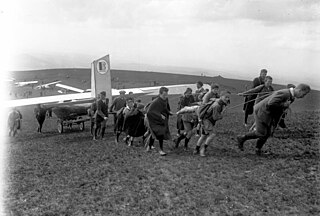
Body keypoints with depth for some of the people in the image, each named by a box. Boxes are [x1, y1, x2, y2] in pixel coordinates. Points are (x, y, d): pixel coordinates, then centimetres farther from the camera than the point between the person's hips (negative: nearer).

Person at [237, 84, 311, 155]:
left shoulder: (289, 95, 4)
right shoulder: (283, 94, -28)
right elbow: (270, 104, -36)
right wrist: (283, 105, -26)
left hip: (269, 114, 9)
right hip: (261, 112, -9)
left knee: (267, 134, 9)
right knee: (261, 133, -5)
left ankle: (258, 149, 24)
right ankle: (242, 138, 11)